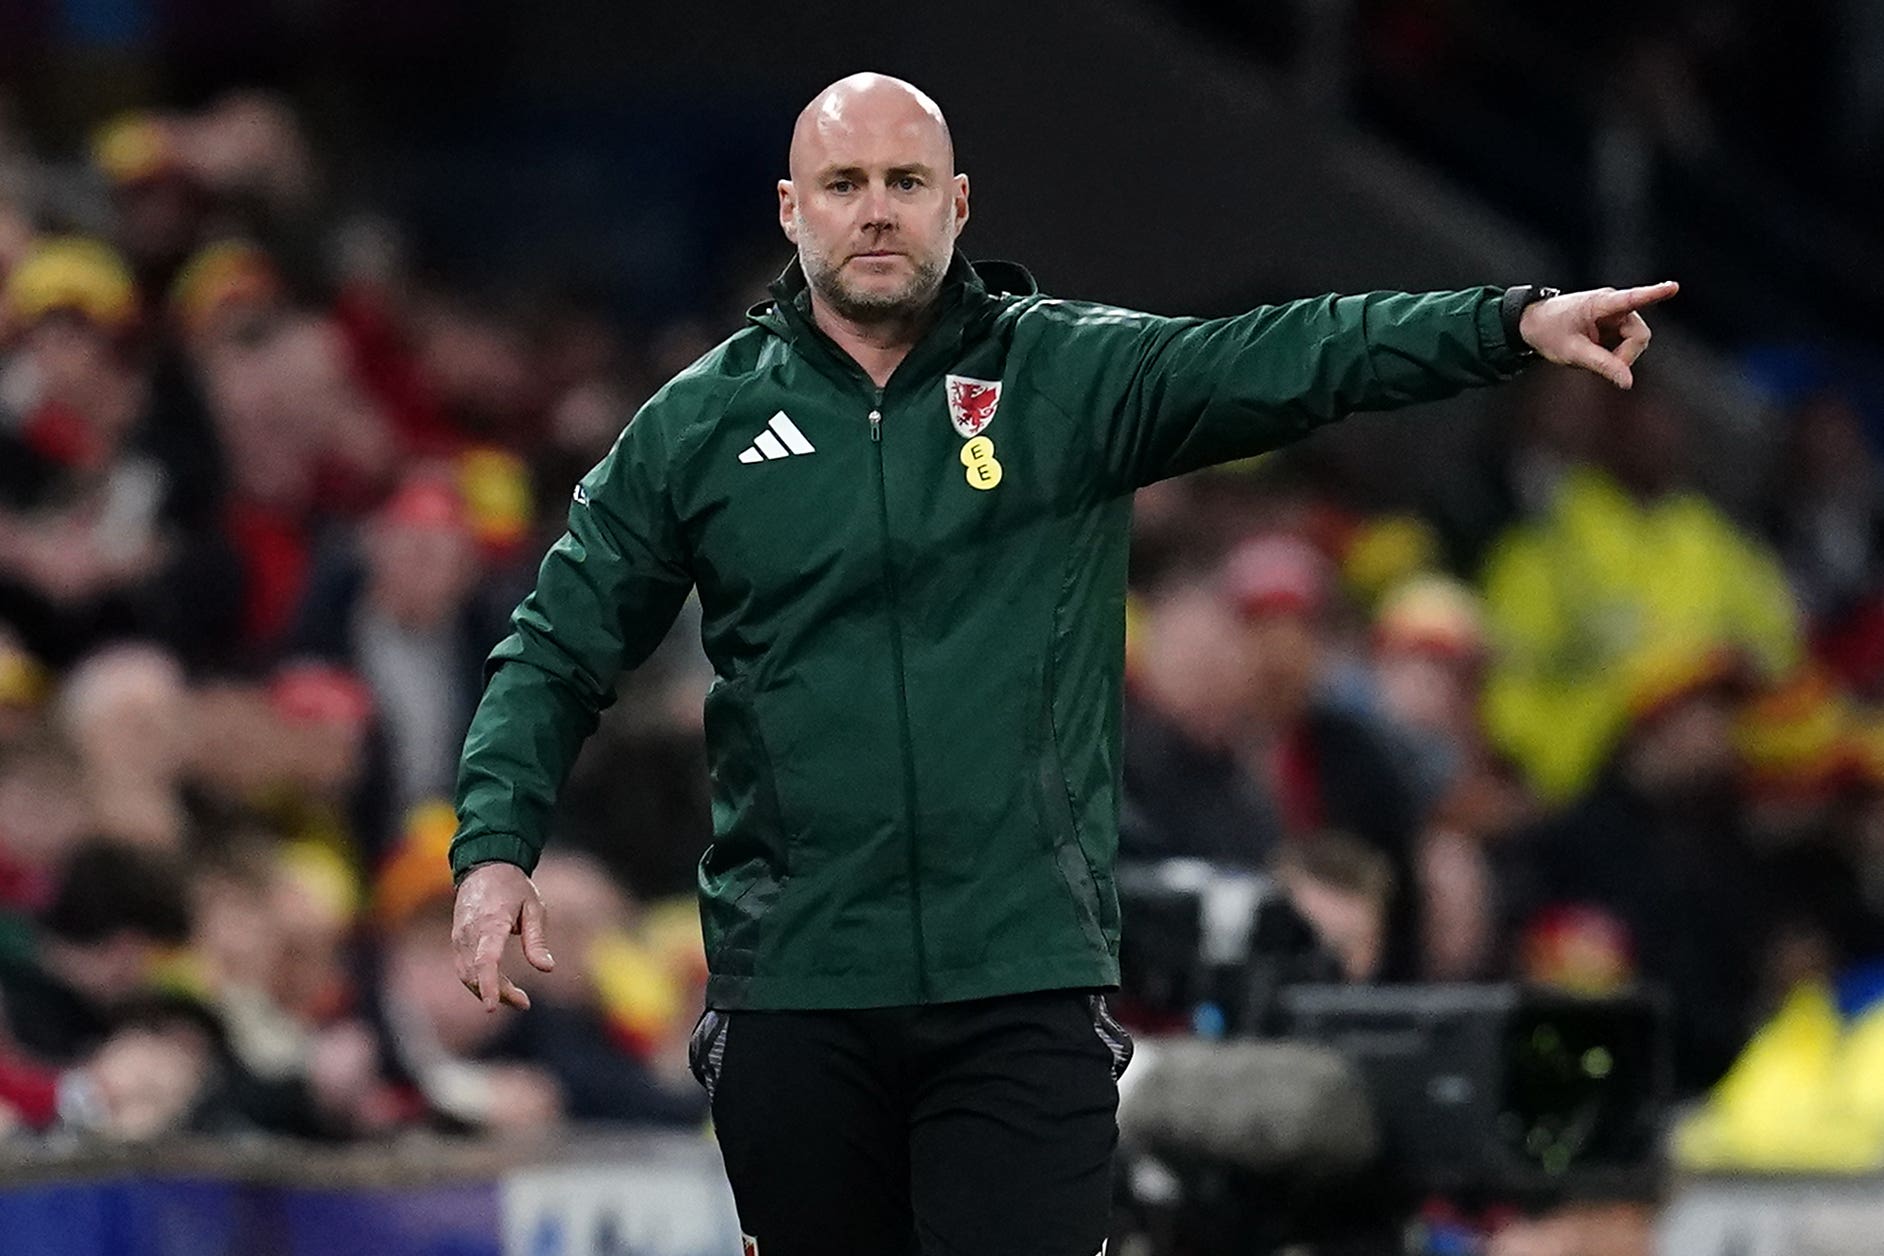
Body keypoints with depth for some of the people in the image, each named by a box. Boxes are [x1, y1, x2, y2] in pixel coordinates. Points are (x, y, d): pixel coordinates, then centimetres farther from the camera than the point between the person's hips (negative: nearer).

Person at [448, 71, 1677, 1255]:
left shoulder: (1072, 376, 3)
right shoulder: (700, 425, 6)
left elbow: (1287, 360, -9)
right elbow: (560, 651, 9)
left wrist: (1514, 322, -22)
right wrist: (494, 847, -4)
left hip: (1023, 990, -2)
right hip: (792, 994, 2)